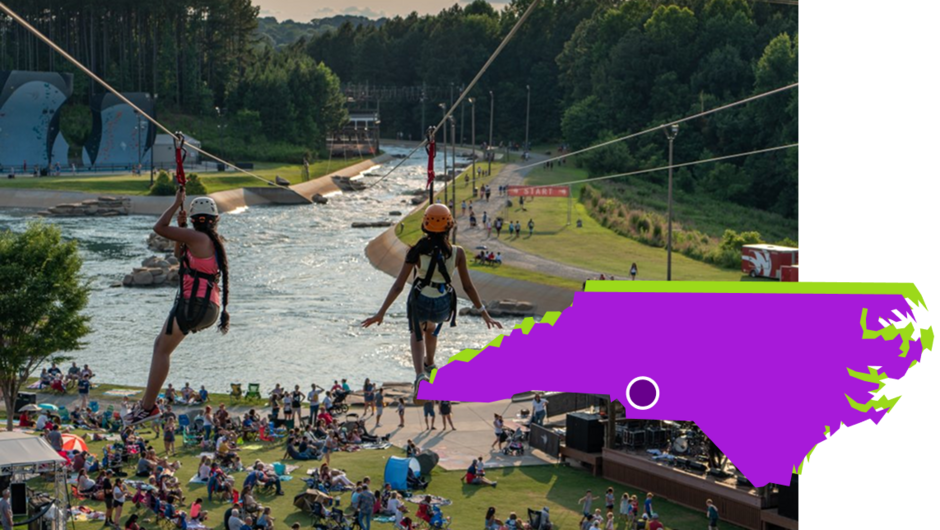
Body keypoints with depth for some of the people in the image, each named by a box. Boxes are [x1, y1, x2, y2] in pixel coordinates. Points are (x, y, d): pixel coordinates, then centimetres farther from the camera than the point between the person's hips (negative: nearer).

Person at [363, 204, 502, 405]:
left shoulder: (417, 251, -19)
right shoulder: (457, 253, -16)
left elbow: (399, 285, -17)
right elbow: (468, 286, -9)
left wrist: (381, 312, -10)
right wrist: (484, 313, 3)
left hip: (420, 302, -1)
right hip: (443, 306, 1)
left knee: (417, 334, 30)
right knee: (430, 328, 38)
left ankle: (421, 376, 3)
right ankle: (429, 365, 62)